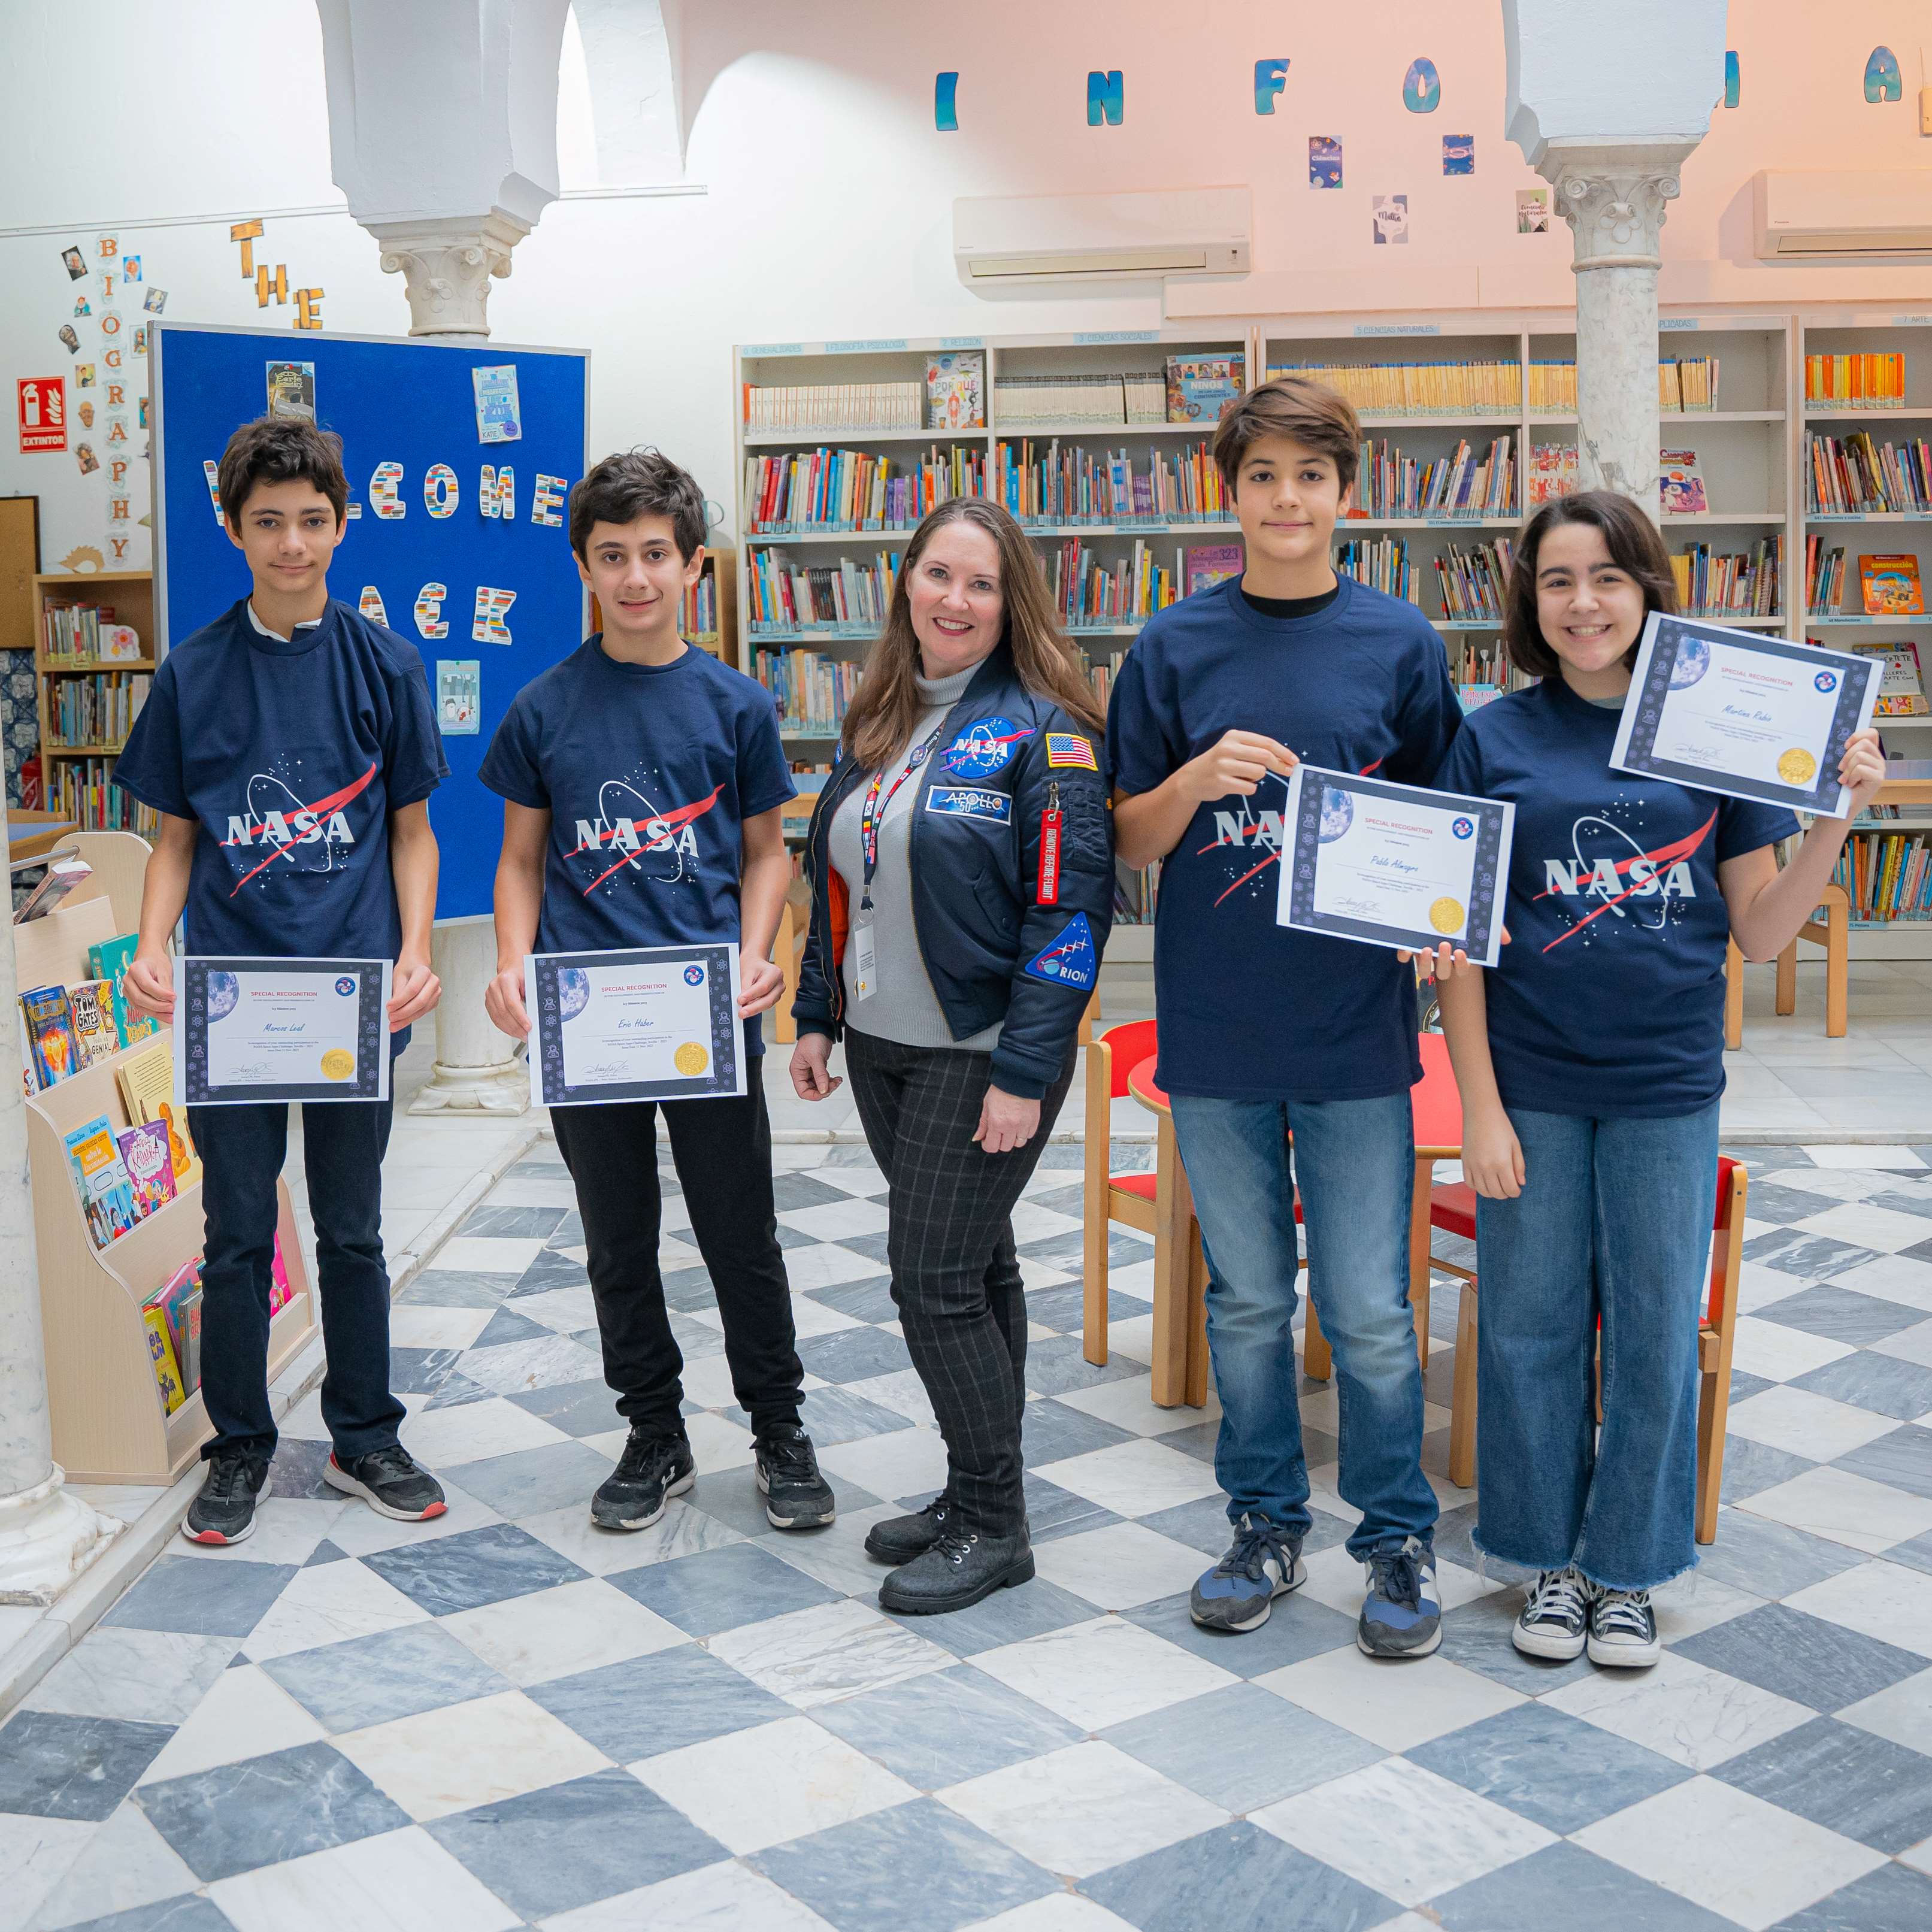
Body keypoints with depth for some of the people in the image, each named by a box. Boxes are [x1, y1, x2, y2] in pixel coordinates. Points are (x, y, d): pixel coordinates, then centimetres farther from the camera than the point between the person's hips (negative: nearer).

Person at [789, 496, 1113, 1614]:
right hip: (882, 1045, 7)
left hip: (984, 1052, -7)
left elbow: (1071, 907, -16)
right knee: (971, 1269, 15)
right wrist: (817, 1017, 14)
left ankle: (993, 1527, 10)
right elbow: (834, 883, 18)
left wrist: (1025, 1073, -20)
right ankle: (977, 1493, 27)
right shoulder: (877, 722, 11)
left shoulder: (1042, 729, -11)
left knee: (936, 1279, -6)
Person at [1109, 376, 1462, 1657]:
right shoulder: (1176, 648, 3)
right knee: (1246, 1298, 13)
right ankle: (1268, 1525, 29)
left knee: (1369, 1310, 3)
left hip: (1355, 1024, -1)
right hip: (1215, 1022, 2)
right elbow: (1132, 842, 4)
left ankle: (1399, 1538, 21)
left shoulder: (1401, 643, 1)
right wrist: (1196, 777, -16)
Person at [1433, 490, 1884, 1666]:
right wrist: (1480, 1107, -6)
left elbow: (1760, 935, 3)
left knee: (1656, 1335, 9)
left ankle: (1629, 1569, 27)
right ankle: (1553, 1558, 28)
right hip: (1533, 1087, 0)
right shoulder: (1495, 740, -1)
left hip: (1667, 1090, 1)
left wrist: (1837, 819, -12)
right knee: (1532, 1328, 10)